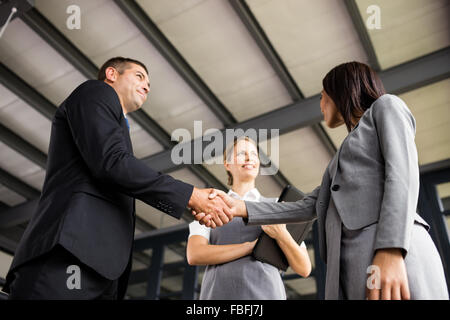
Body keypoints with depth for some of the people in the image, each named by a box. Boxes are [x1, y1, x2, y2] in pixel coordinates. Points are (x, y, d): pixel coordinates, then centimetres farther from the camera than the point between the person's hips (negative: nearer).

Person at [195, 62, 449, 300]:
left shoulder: (386, 107, 15)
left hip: (396, 257, -7)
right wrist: (240, 208, 14)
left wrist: (391, 252, -19)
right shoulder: (343, 160, 36)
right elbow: (306, 208, 26)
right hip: (350, 269, 8)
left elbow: (403, 173, -3)